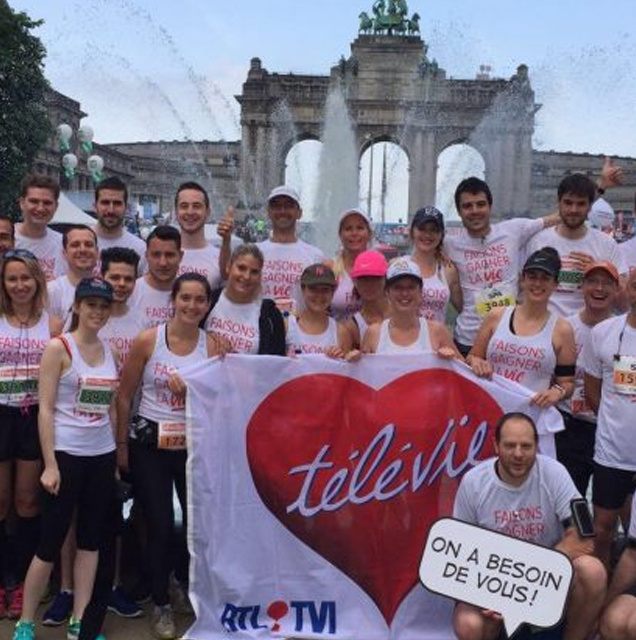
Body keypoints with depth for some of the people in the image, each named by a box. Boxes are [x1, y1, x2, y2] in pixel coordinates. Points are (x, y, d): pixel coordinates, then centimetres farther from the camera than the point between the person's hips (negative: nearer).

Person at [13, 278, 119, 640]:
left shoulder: (110, 352, 8)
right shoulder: (58, 348, -8)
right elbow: (45, 409, -11)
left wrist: (117, 456, 10)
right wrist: (50, 464, -15)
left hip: (102, 456, 5)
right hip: (66, 454, -5)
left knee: (91, 538, 10)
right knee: (52, 539, 1)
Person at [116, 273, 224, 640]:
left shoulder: (212, 345, -2)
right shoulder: (148, 341, -7)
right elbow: (125, 395, -1)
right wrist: (122, 444, 0)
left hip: (194, 445, 2)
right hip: (149, 444, -2)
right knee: (161, 525, 2)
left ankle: (186, 577, 40)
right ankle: (162, 603, 24)